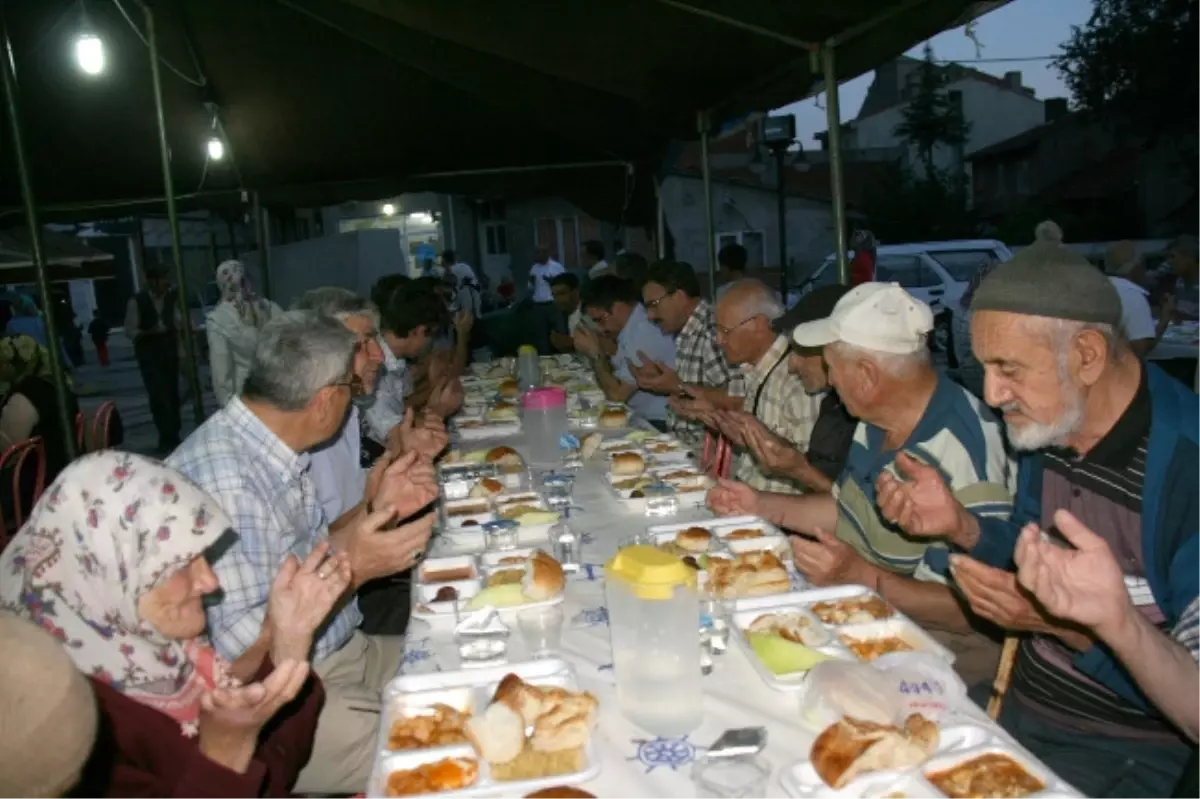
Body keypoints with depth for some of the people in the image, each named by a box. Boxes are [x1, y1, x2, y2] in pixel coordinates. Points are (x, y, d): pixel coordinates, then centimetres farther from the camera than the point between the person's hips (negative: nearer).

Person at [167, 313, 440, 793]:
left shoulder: (275, 450, 1)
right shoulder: (224, 480, -27)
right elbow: (234, 654, -25)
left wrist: (375, 510, -3)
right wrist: (352, 572, -27)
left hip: (343, 653, 9)